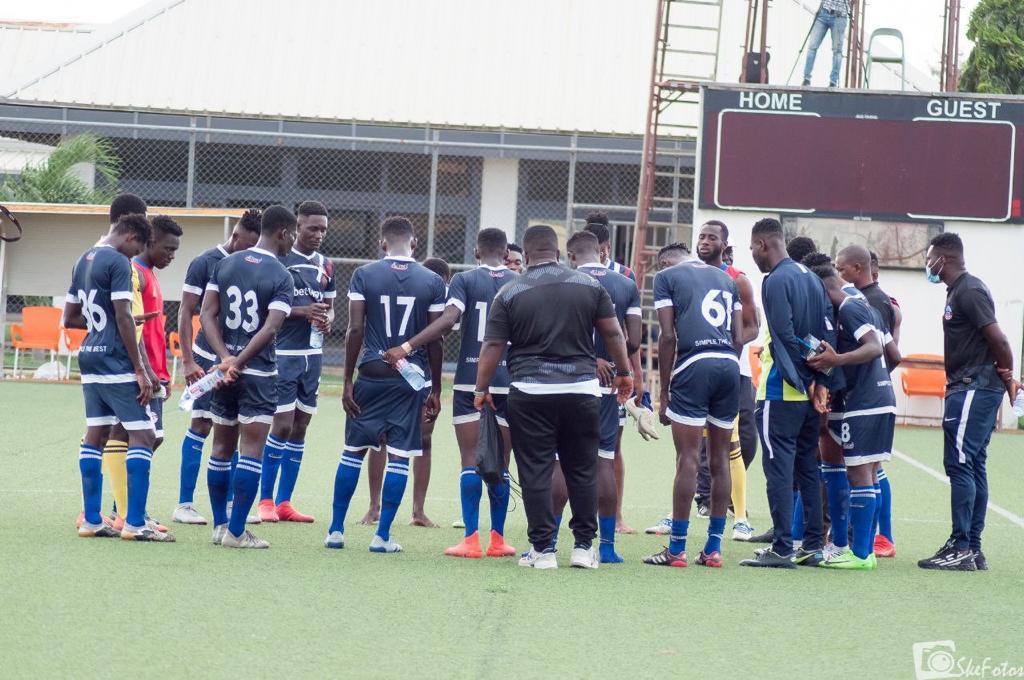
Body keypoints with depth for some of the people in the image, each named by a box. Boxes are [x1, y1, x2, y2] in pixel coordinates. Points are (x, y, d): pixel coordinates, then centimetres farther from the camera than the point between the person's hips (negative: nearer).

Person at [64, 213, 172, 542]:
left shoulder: (83, 261, 15)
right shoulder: (118, 263, -12)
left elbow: (69, 318, 20)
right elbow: (124, 318, -17)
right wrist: (141, 370, -16)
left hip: (90, 356, 9)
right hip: (115, 361, -9)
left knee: (96, 434, 11)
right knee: (143, 435, -7)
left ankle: (91, 520, 12)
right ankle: (135, 523, -11)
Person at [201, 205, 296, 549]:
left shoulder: (225, 264, 7)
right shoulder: (281, 276, -9)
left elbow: (207, 314, 0)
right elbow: (270, 329, -20)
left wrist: (226, 358, -7)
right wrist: (238, 363, -19)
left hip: (224, 368, 6)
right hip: (259, 372, -6)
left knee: (222, 448, 14)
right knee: (251, 452, -4)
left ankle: (220, 525, 20)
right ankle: (236, 531, -6)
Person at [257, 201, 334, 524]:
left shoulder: (325, 265, 13)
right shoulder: (279, 260, -7)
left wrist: (327, 319, -2)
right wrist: (302, 311, -21)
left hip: (313, 354, 6)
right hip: (284, 353, -6)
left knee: (300, 428, 8)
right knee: (282, 426, -9)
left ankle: (284, 502, 14)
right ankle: (266, 501, 1)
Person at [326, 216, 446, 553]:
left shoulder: (364, 275, -1)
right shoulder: (432, 282, 0)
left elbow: (355, 330, -4)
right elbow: (435, 339, 1)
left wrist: (348, 380, 1)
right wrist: (436, 390, 8)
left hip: (372, 374, 0)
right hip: (411, 378, 0)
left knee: (354, 450, 11)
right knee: (399, 455, 4)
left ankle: (336, 531, 14)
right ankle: (382, 535, 3)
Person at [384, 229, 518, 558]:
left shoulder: (464, 280, -1)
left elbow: (449, 319, -15)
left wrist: (407, 347, -16)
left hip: (470, 381, -2)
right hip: (508, 382, 2)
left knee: (471, 460, 1)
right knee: (501, 463, 8)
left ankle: (471, 538, -5)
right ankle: (497, 538, 10)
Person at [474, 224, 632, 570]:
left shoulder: (510, 293, 0)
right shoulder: (590, 286, 4)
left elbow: (493, 346, 0)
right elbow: (613, 334, 7)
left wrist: (482, 389, 9)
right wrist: (624, 373, 19)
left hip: (531, 392, -2)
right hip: (582, 389, 2)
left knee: (535, 473, 3)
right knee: (582, 470, 11)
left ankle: (542, 548, 3)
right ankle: (584, 546, 13)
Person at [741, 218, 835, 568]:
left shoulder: (776, 280, -12)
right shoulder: (811, 277, 14)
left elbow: (785, 336, -18)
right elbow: (828, 332, 11)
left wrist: (806, 381, -10)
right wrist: (820, 382, 5)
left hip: (781, 391, -8)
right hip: (809, 394, 8)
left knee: (779, 467, -6)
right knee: (807, 466, 12)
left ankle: (782, 548, -8)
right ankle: (813, 546, 14)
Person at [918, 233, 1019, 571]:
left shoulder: (969, 292, -15)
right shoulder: (959, 290, 17)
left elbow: (997, 339, -19)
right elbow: (994, 340, 19)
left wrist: (1007, 374, -7)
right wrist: (1005, 376, 11)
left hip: (973, 389, -11)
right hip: (968, 388, 11)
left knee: (959, 465, -10)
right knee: (972, 467, 11)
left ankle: (961, 549, -11)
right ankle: (972, 549, 14)